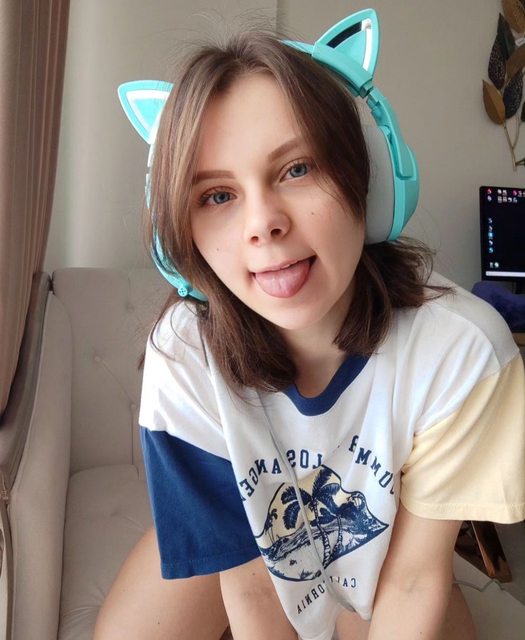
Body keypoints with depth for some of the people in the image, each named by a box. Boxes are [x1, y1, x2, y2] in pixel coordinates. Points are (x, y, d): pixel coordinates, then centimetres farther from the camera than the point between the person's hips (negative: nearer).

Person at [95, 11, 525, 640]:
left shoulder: (461, 349, -34)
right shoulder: (183, 360, -33)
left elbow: (414, 577, -21)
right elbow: (248, 580, -21)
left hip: (375, 549, 1)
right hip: (229, 525, 0)